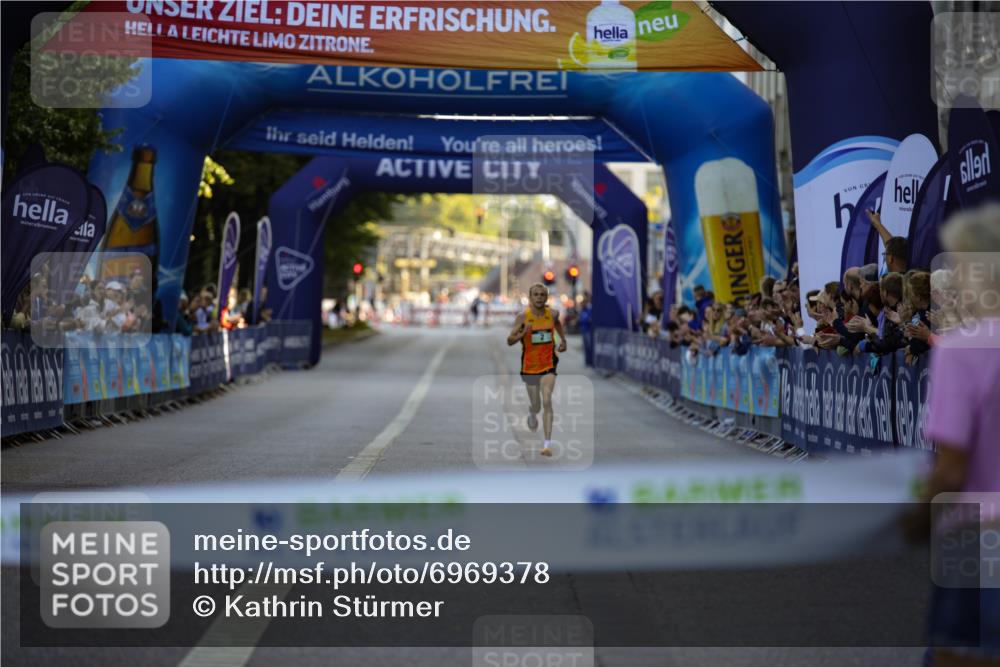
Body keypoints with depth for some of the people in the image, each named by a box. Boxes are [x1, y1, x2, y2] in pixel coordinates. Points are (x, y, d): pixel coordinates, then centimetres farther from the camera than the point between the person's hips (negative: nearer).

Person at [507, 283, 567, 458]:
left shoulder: (552, 314, -4)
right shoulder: (523, 317, -13)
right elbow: (509, 341, -12)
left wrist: (563, 340, 14)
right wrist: (522, 333, -30)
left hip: (549, 365, 0)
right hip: (530, 366, 0)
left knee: (547, 401, -17)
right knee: (536, 406, 12)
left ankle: (548, 444, -19)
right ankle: (532, 413, 53)